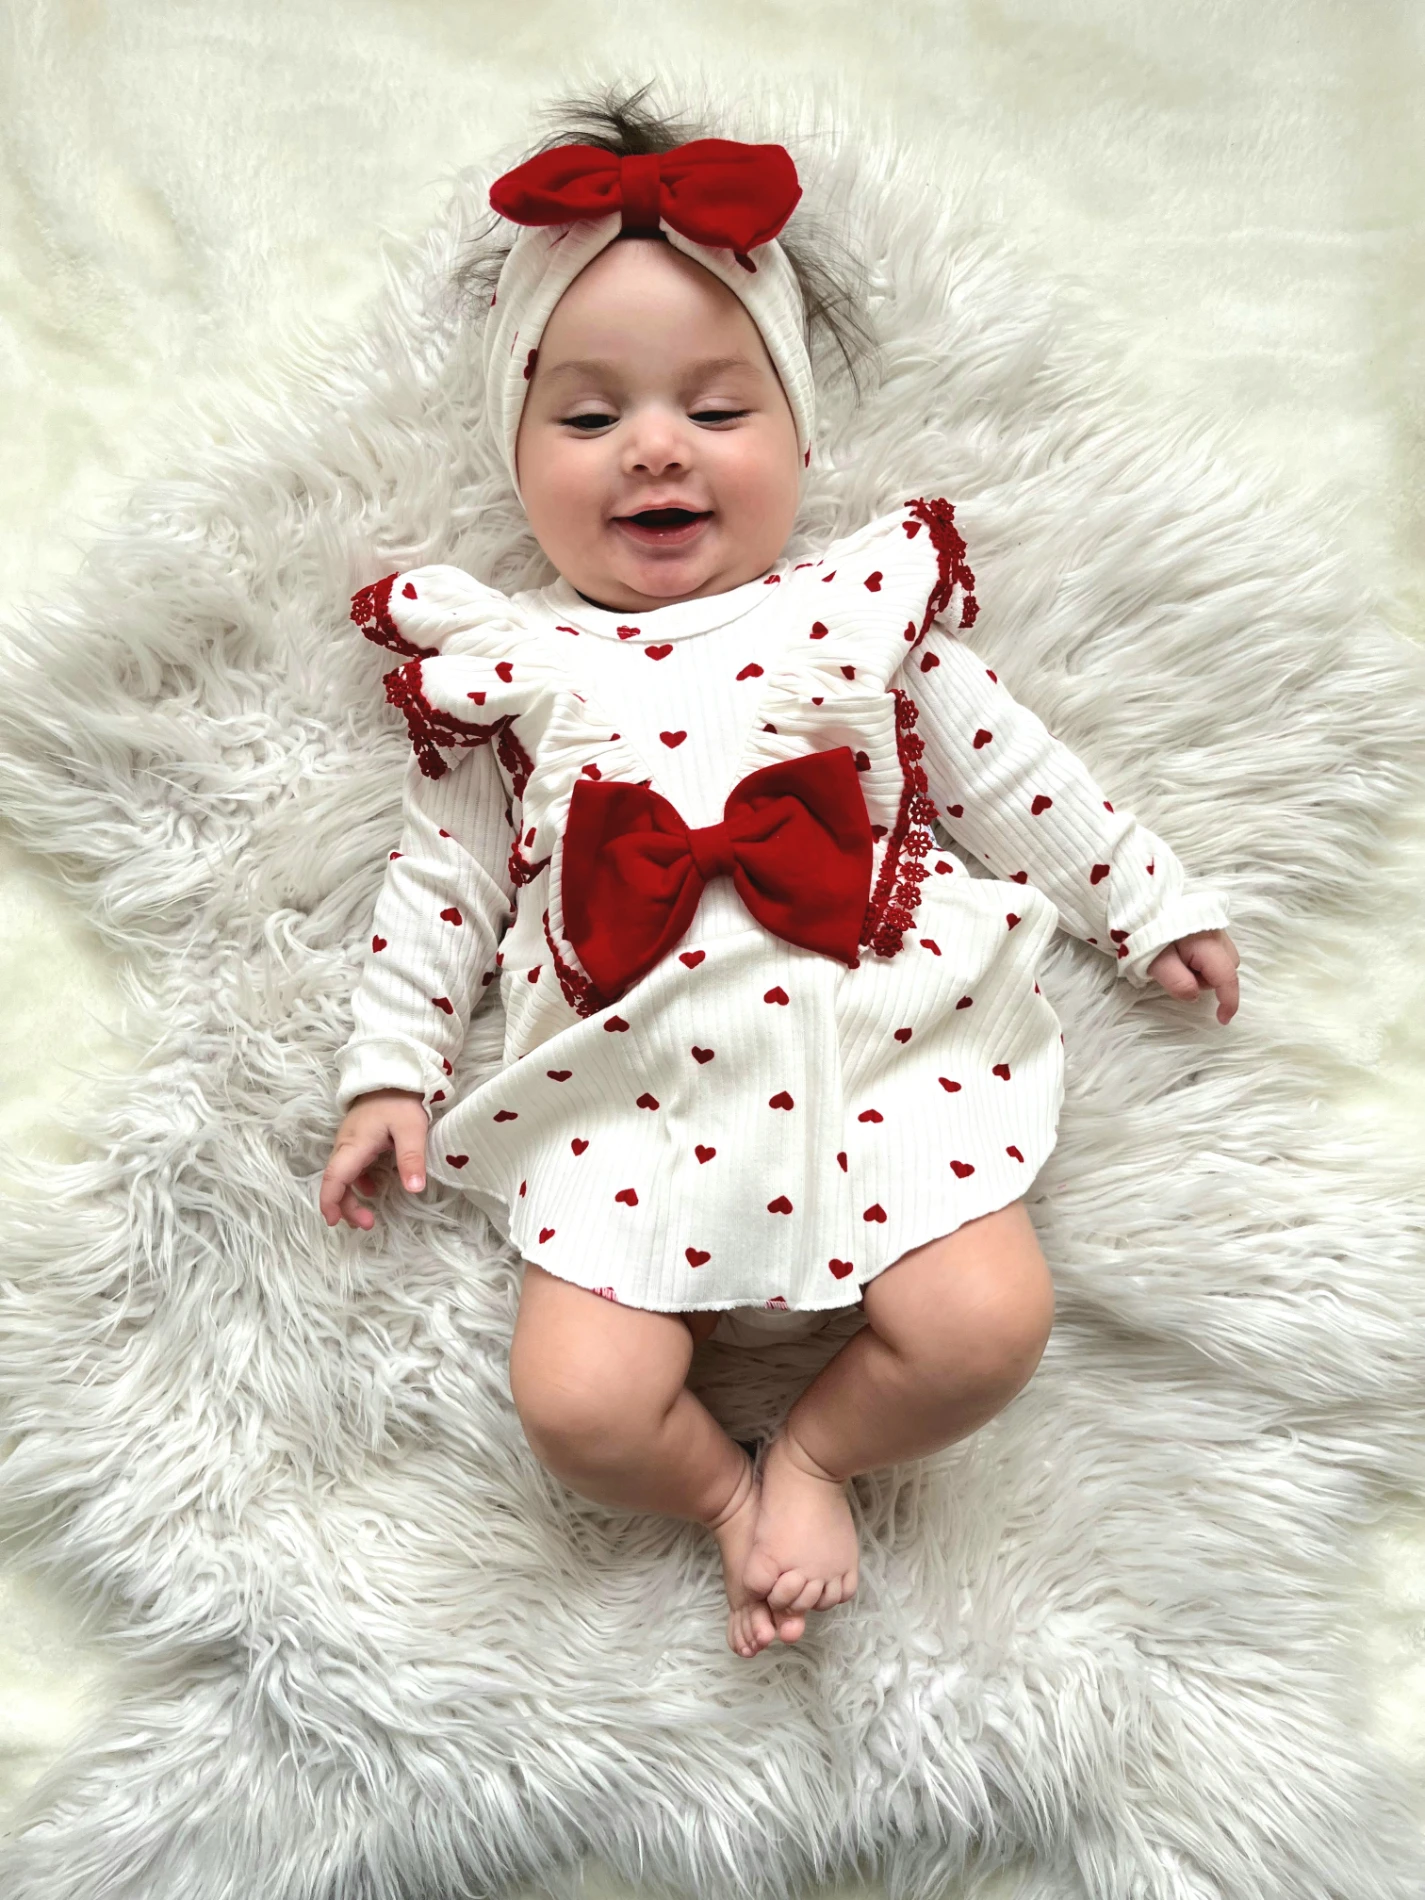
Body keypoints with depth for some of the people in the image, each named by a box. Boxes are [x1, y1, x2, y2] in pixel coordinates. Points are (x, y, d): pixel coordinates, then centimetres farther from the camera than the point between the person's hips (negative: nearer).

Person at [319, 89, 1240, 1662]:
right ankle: (732, 1496, 18)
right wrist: (388, 1067, 10)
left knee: (987, 1321, -16)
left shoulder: (865, 606, 9)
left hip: (875, 1052, 1)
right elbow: (443, 875, 13)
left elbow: (1009, 774, 15)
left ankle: (811, 1455, 14)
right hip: (626, 1098, 0)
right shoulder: (507, 663, 9)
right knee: (579, 1400, -14)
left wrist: (1148, 904, 17)